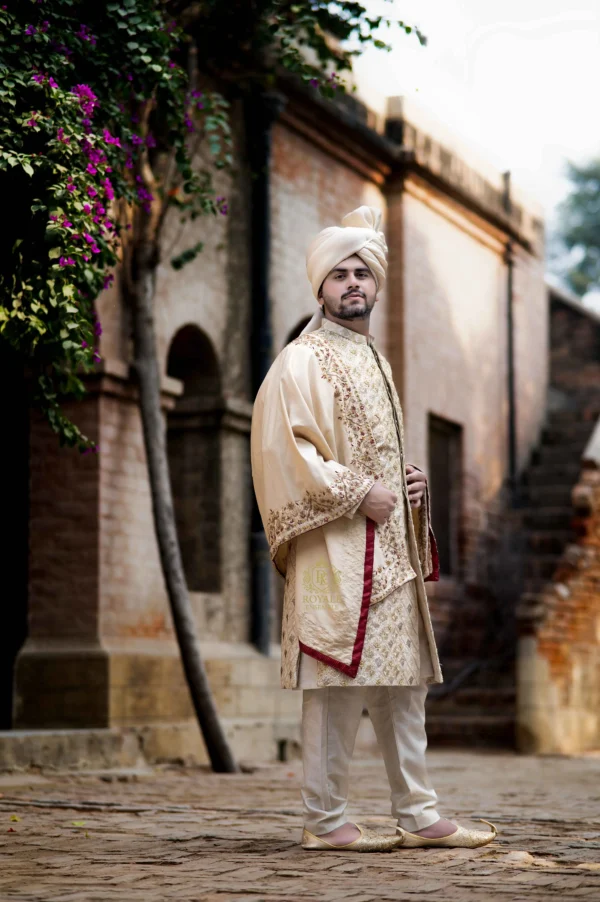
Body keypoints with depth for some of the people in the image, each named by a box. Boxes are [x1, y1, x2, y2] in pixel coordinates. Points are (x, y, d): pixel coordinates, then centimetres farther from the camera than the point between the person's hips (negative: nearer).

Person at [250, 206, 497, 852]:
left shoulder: (373, 360, 21)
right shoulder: (302, 361, -6)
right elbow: (286, 449, -16)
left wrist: (409, 483, 10)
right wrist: (360, 493, -18)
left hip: (389, 546, 9)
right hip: (335, 550, -9)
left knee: (403, 682, 9)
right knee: (338, 685, -8)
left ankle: (418, 816, 14)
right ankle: (323, 820, 1)